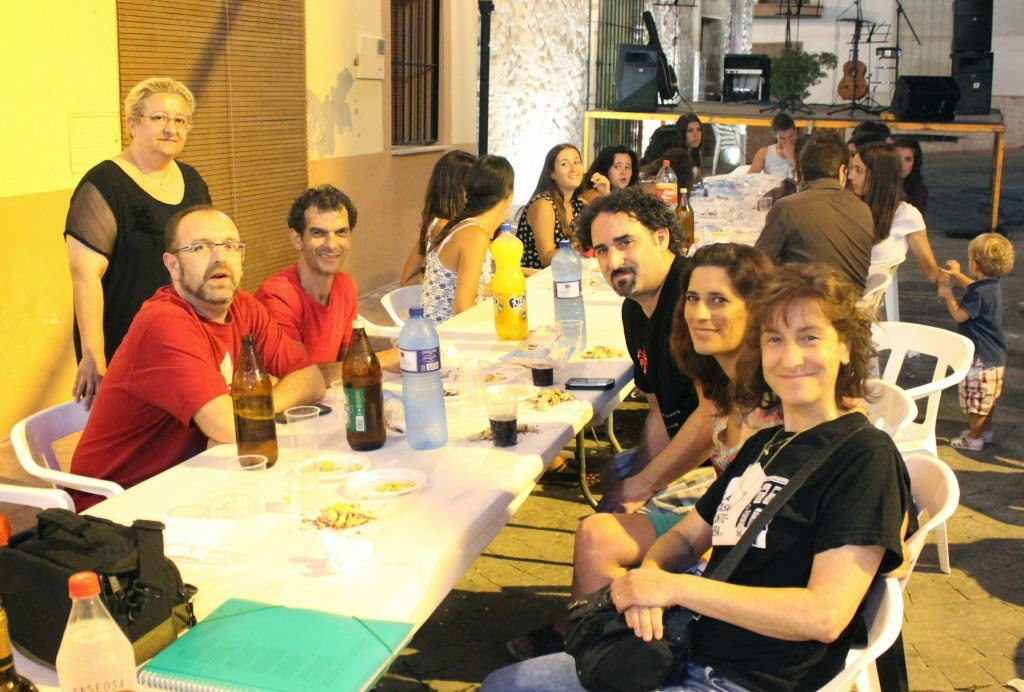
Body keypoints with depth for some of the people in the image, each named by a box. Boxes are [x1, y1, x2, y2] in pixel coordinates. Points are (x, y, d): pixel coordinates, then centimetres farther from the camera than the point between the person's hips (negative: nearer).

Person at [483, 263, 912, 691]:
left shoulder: (866, 457, -11)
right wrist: (648, 576, -6)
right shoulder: (762, 446, 13)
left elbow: (825, 615, -19)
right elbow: (686, 536, 18)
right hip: (686, 653, 7)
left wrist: (675, 587, -18)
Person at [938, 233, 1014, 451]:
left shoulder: (980, 293, -26)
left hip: (981, 358, -10)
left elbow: (959, 315, -21)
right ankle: (985, 430, 36)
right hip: (994, 356, 10)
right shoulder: (992, 286, 4)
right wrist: (957, 275, 34)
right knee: (988, 398, 22)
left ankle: (973, 438, 13)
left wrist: (947, 294, -7)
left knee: (977, 400, 3)